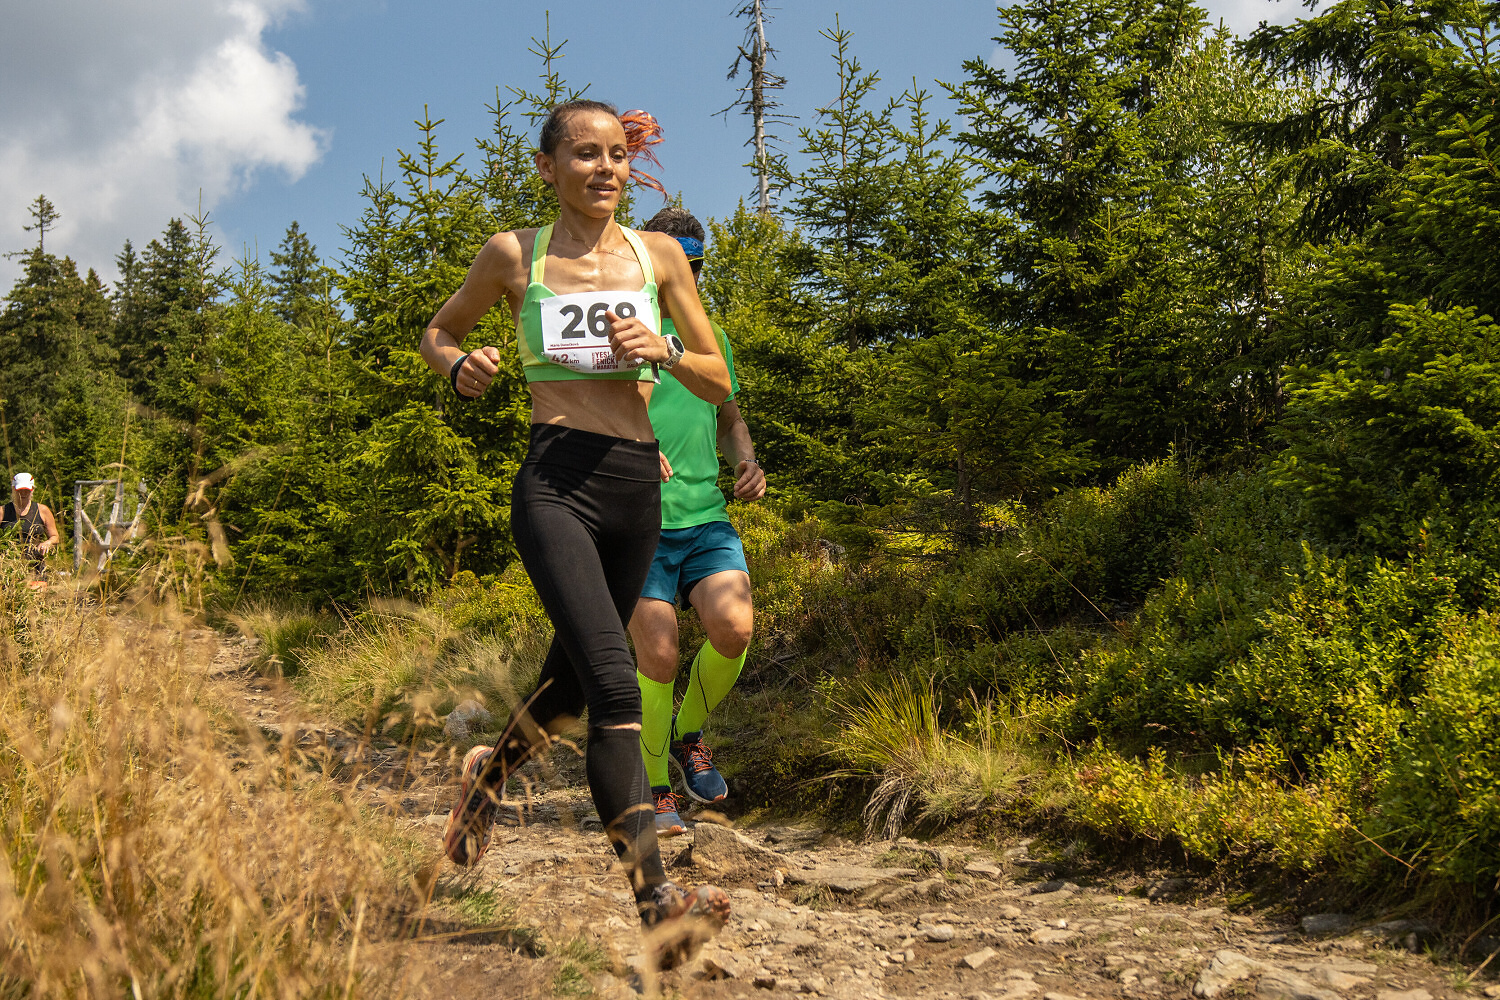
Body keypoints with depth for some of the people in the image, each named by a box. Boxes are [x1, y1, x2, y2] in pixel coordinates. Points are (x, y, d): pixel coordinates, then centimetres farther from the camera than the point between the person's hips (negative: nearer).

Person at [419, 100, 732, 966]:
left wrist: (663, 349, -7)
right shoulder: (515, 253, 5)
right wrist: (459, 364, -4)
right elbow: (439, 331, 19)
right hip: (557, 482, -4)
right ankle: (658, 898, -21)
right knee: (616, 685, -20)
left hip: (637, 484, 4)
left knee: (575, 675, 18)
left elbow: (718, 382, 13)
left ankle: (490, 774, 48)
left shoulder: (659, 254, 10)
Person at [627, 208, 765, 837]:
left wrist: (748, 461, 6)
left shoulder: (711, 337, 19)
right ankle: (655, 792, 13)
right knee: (657, 657, -7)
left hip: (706, 515, 4)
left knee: (734, 628, -17)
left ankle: (690, 735, 11)